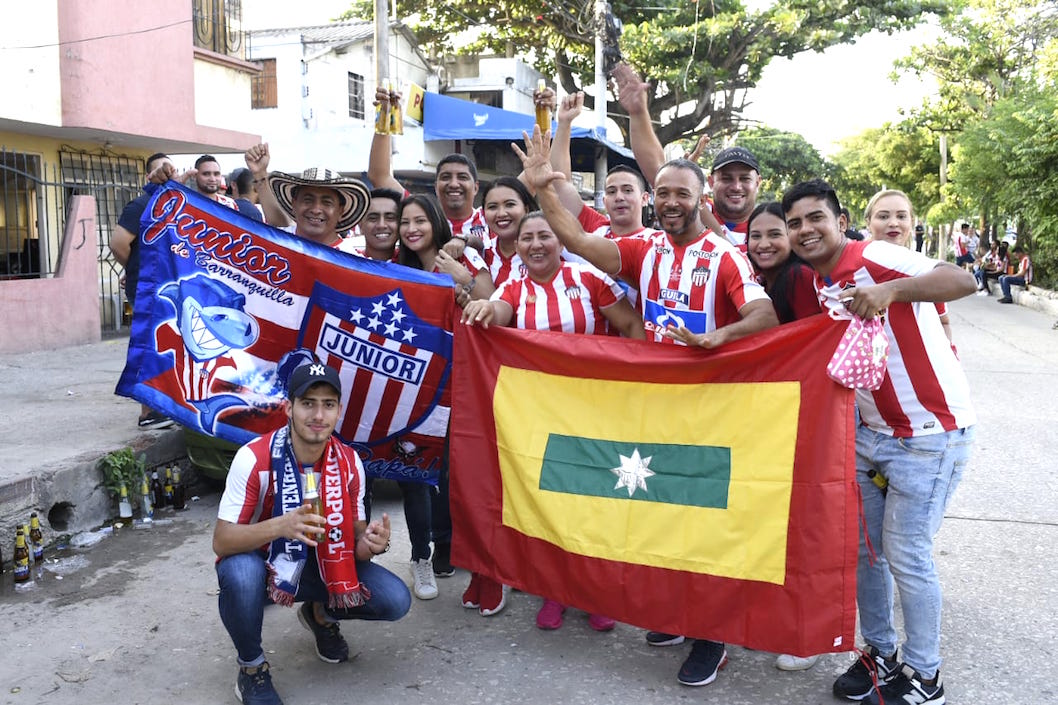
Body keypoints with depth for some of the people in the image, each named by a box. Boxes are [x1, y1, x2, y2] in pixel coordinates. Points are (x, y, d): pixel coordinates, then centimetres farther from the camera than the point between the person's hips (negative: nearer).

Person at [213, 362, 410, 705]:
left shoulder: (349, 462, -13)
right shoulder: (254, 458, -24)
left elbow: (353, 538, -4)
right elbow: (221, 542, -26)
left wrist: (369, 544, -30)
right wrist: (281, 525, -45)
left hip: (319, 564, 3)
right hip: (260, 562, -3)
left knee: (395, 600, -17)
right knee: (239, 572, -39)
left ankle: (321, 614, 17)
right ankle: (251, 668, -8)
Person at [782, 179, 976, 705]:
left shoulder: (875, 259, -17)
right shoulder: (817, 285, 7)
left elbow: (963, 281, -29)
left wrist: (890, 289, -44)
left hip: (931, 434, -8)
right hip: (870, 432, 8)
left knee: (906, 555, -2)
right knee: (861, 547, 12)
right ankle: (880, 653, 31)